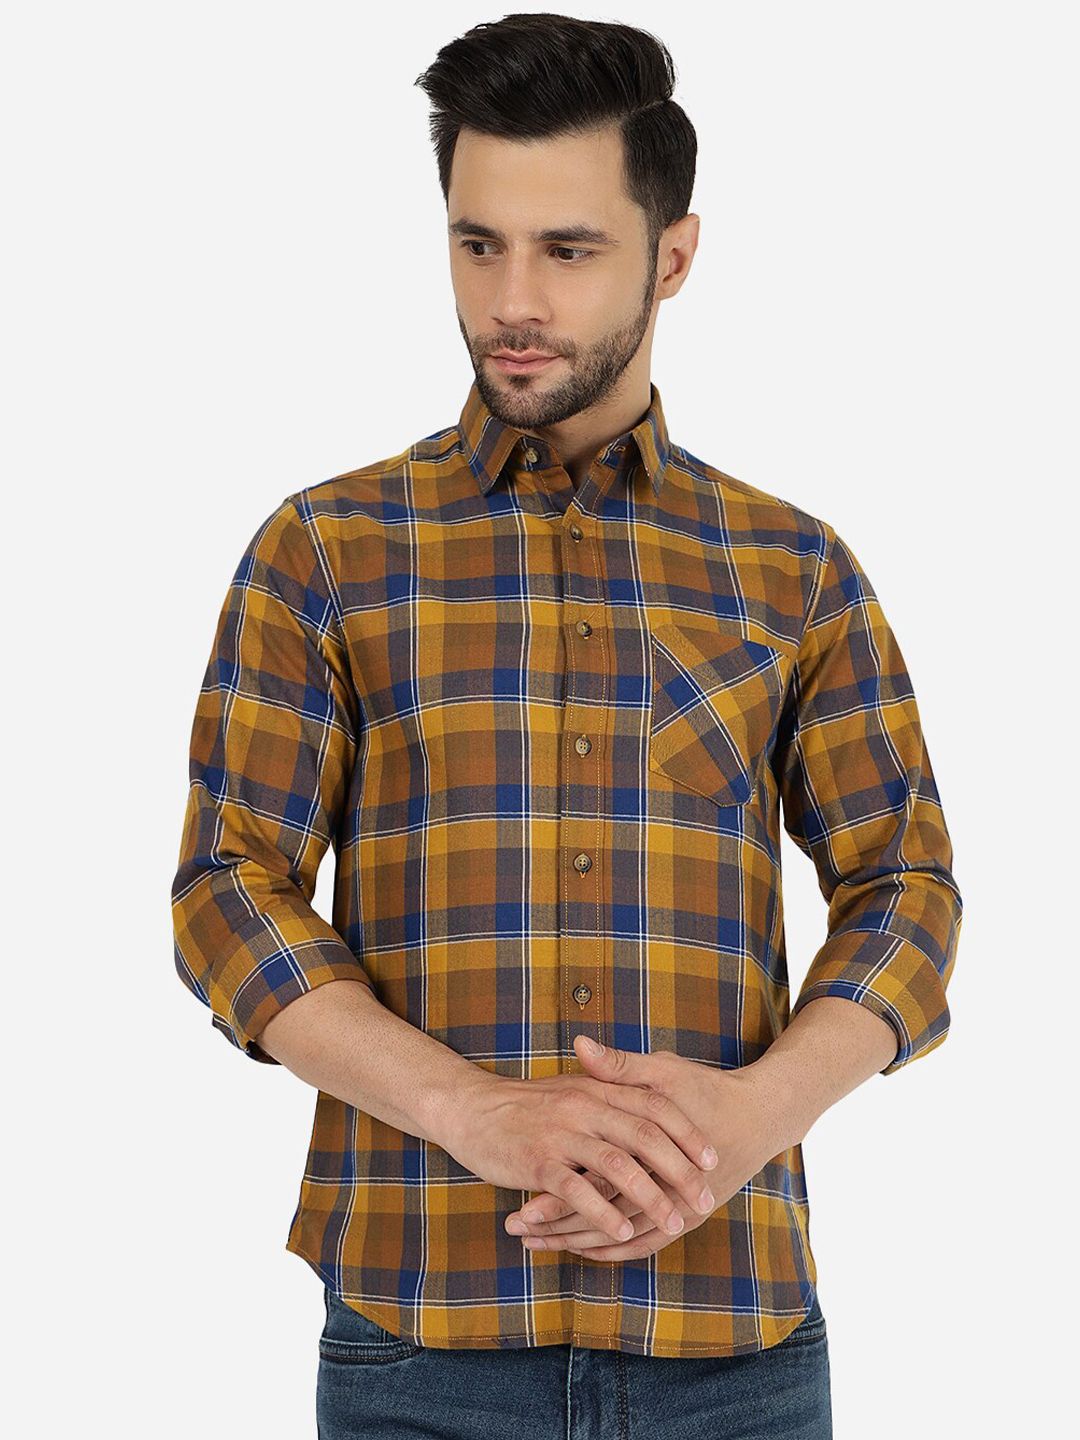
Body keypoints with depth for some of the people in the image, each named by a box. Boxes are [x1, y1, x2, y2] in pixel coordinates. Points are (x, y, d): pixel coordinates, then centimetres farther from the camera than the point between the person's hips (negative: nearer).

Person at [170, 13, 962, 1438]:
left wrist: (751, 1111, -13)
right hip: (425, 1324, -1)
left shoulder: (798, 570, 8)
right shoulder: (325, 551, 4)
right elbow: (230, 891, -1)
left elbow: (907, 891, 6)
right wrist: (481, 1113, -15)